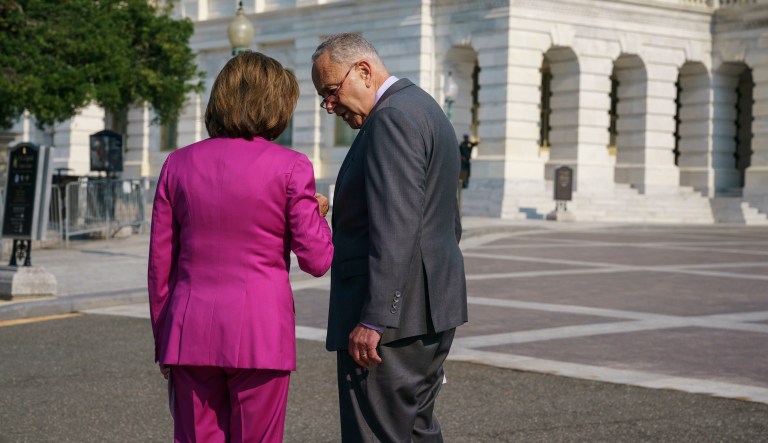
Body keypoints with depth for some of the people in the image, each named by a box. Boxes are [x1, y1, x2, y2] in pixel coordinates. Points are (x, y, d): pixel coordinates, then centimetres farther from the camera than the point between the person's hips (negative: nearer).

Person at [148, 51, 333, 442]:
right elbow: (316, 259, -5)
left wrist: (163, 339, 17)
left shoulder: (179, 164, 6)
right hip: (260, 334, -3)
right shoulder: (290, 166, -4)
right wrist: (317, 214, 15)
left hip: (190, 334, 3)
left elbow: (160, 264, 8)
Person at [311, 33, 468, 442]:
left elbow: (395, 229, -23)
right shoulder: (425, 110, 19)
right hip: (429, 309, 11)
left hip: (392, 316, -11)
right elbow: (448, 225, 23)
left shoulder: (393, 119, -15)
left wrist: (373, 319, -24)